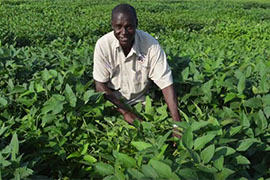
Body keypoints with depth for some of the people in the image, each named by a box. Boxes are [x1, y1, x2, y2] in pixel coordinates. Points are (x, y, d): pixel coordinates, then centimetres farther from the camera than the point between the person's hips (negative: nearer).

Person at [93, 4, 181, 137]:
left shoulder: (151, 45, -22)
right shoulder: (103, 45, -19)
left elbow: (166, 84, -22)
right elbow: (100, 85, -14)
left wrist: (177, 123, -30)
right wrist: (124, 111, -21)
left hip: (141, 102, 0)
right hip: (112, 102, 0)